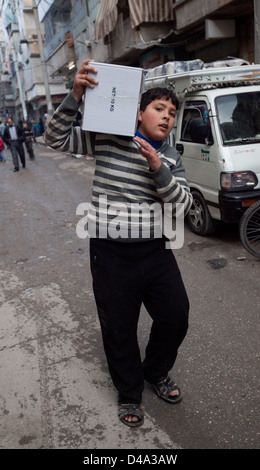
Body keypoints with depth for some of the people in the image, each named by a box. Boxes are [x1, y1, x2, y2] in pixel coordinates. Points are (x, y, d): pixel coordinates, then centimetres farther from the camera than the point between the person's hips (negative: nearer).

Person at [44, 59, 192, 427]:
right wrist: (76, 95, -17)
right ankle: (129, 393, 34)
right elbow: (57, 138, -4)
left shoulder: (171, 158, 10)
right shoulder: (109, 138, 0)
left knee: (176, 317, 10)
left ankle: (156, 372, 41)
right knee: (119, 328, 8)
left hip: (155, 249, 4)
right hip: (111, 252, -3)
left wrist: (157, 168, -17)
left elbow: (183, 204, -2)